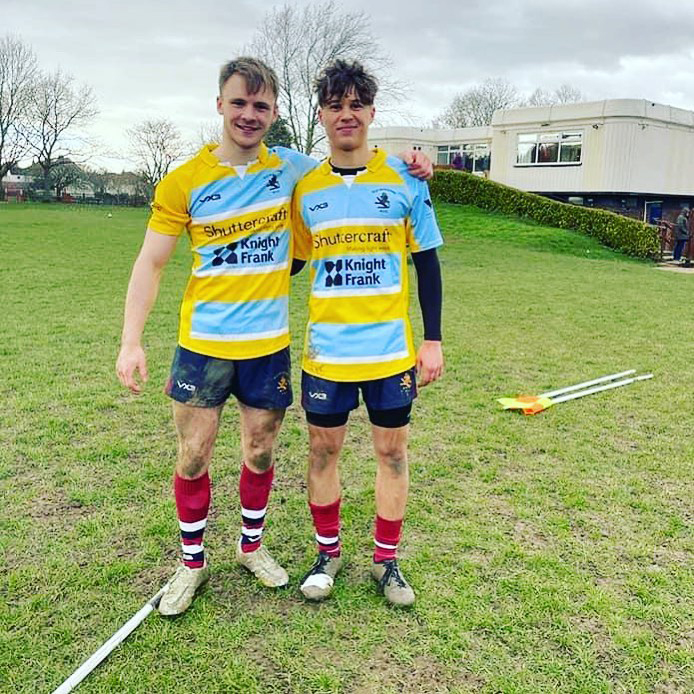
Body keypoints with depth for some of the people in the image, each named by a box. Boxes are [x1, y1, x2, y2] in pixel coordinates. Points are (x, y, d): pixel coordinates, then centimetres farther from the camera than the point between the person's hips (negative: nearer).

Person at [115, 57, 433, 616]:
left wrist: (407, 167, -3)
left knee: (260, 453, 12)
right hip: (203, 343, -1)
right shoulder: (185, 181, -5)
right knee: (193, 456, 6)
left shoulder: (290, 168, 0)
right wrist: (131, 342, -14)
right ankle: (192, 563, 27)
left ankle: (252, 546, 36)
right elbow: (151, 262, -4)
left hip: (269, 344, 2)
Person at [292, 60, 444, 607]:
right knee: (323, 449, 9)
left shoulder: (404, 180, -2)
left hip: (391, 350, -1)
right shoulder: (305, 189, 3)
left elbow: (427, 263, 2)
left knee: (392, 450, 8)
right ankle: (328, 552, 30)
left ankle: (387, 561, 26)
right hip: (326, 351, 2)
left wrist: (433, 339, -2)